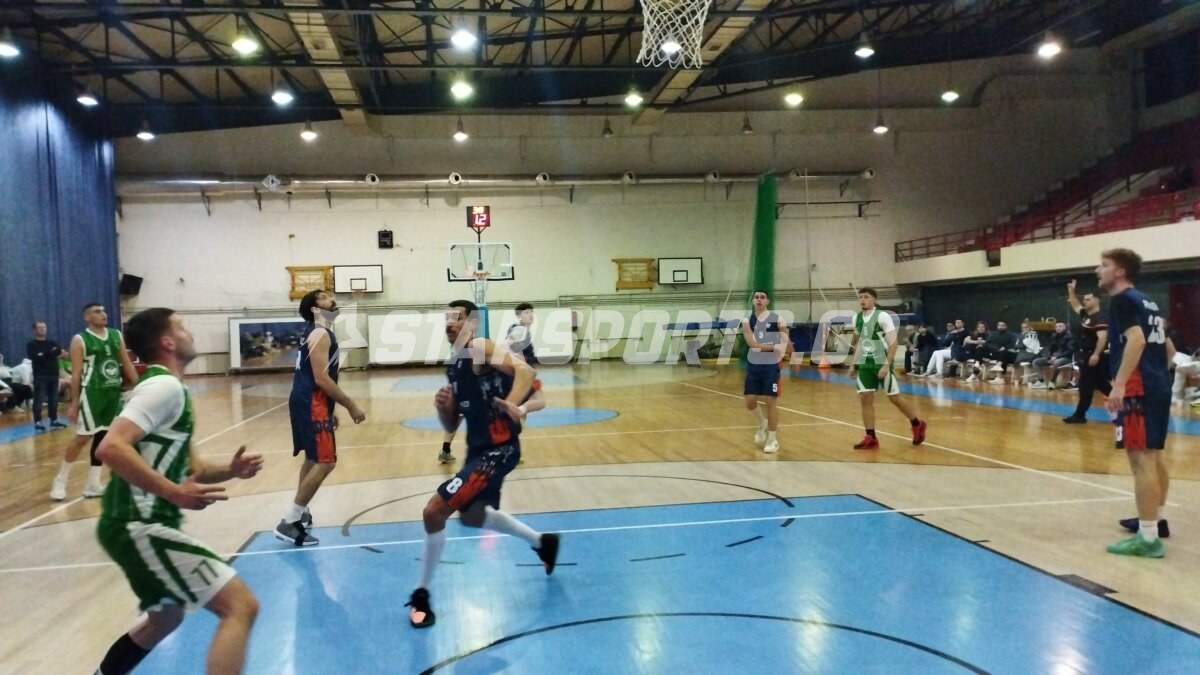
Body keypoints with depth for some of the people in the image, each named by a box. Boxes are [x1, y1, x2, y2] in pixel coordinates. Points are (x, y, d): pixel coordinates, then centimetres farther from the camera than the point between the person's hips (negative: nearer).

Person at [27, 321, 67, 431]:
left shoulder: (51, 342, 15)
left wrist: (44, 355, -14)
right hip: (40, 376, -4)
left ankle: (54, 420, 17)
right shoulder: (31, 345, 2)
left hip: (53, 374, 5)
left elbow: (59, 351, -5)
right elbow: (35, 358, -15)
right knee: (38, 399, -4)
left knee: (53, 399, 9)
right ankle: (37, 422, 2)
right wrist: (50, 353, -11)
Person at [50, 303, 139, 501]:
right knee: (83, 438, -5)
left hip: (115, 392, 6)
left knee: (102, 437, 9)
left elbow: (127, 364, 13)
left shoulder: (116, 335, 9)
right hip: (92, 393, -6)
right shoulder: (80, 340, -7)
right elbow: (76, 374, -9)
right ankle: (60, 482, 9)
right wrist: (74, 403, -11)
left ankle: (93, 484, 17)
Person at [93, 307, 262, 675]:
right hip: (140, 526, -11)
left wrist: (229, 471, 4)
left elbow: (182, 465, 21)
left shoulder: (166, 387, 17)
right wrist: (175, 493, -29)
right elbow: (111, 448, -28)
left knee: (165, 618, 31)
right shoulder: (165, 385, -14)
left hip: (142, 524, 11)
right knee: (240, 606, -16)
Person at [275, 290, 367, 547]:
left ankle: (300, 512, 37)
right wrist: (351, 406, -18)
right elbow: (321, 379, -22)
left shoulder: (317, 332, 19)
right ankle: (289, 522, -13)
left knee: (313, 459, 24)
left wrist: (329, 411, 27)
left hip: (309, 402, 11)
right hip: (311, 404, -11)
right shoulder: (320, 334, -13)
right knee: (326, 462, -13)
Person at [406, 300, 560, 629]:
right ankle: (542, 542, 46)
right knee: (471, 514, 29)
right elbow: (451, 425, 16)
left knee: (434, 511, -15)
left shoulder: (481, 348, -13)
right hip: (478, 448, 11)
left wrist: (512, 404, -46)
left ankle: (421, 595, 3)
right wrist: (443, 405, -5)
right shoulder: (453, 364, 13)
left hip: (498, 449, -11)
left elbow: (526, 370, -30)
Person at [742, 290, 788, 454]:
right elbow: (753, 344, -14)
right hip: (753, 365, 3)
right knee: (750, 401, 3)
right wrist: (773, 346, -22)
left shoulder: (776, 319, -4)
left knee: (770, 402, -1)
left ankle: (772, 439, 13)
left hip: (771, 366, -3)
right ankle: (763, 425, 33)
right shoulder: (747, 321, -1)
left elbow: (786, 341, 2)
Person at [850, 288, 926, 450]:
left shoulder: (882, 316, -13)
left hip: (881, 363, -6)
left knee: (894, 397, 2)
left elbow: (894, 342, -16)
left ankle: (917, 424, 25)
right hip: (864, 364, 6)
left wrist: (886, 364, -23)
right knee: (865, 398, -1)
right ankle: (871, 438, 4)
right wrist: (853, 363, 18)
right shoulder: (857, 318, 7)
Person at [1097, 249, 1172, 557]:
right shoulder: (1146, 301, 19)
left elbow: (1136, 340, -24)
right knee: (1153, 456, 21)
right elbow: (1167, 347, 23)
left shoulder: (1122, 300, -9)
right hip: (1159, 386, 10)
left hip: (1139, 389, -10)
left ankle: (1148, 538, -10)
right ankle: (1157, 519, 35)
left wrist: (1119, 384, -29)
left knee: (1141, 459, -10)